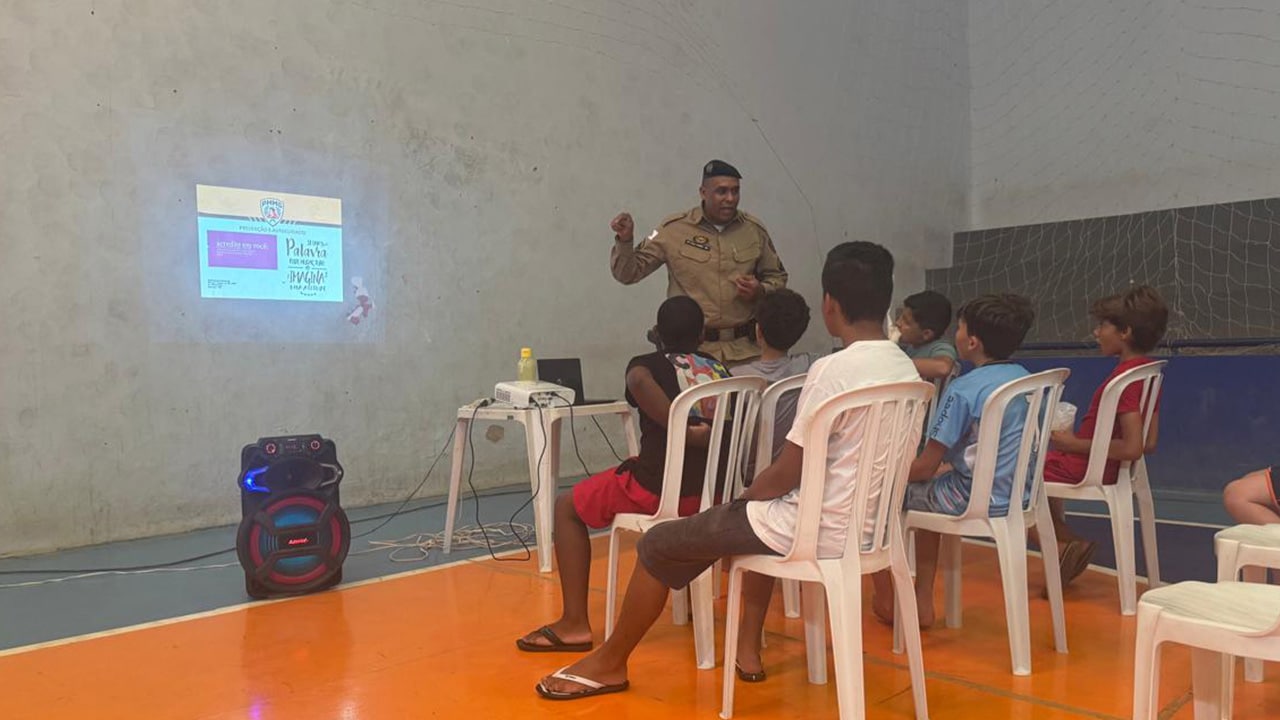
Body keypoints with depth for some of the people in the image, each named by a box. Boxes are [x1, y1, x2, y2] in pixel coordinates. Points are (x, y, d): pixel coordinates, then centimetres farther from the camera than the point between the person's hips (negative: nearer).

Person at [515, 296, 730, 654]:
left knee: (567, 507, 16)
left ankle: (574, 624, 9)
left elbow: (638, 382, -23)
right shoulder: (721, 369, 14)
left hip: (658, 490, -6)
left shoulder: (646, 365, 2)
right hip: (714, 490, 6)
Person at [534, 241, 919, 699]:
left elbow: (786, 475, -19)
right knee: (758, 514, 36)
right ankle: (749, 648, 35)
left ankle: (609, 664, 24)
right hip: (867, 524, 9)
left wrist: (747, 495, 3)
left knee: (658, 545, 6)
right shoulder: (906, 370, 3)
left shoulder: (833, 370, -22)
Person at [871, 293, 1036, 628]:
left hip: (973, 501, -8)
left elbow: (925, 467, -16)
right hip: (1017, 497, 8)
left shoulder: (962, 389, -20)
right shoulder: (1026, 378, 3)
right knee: (927, 490, 30)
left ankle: (886, 602, 23)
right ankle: (923, 601, 28)